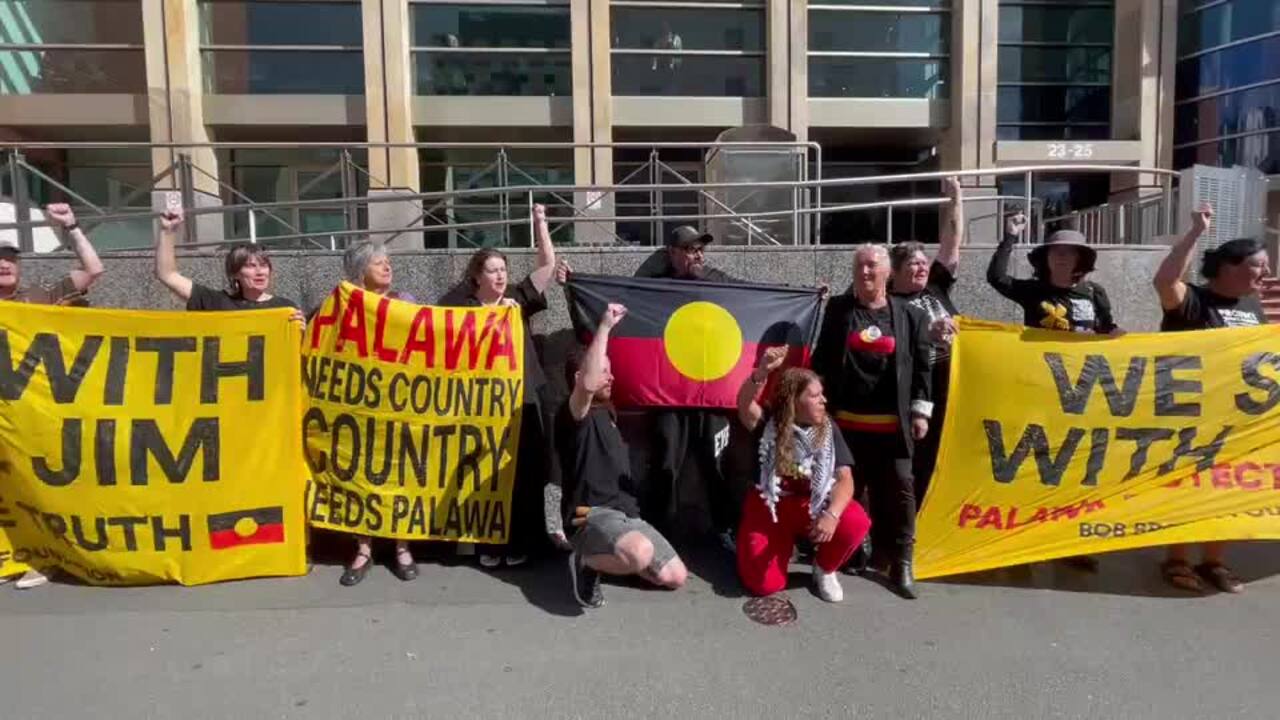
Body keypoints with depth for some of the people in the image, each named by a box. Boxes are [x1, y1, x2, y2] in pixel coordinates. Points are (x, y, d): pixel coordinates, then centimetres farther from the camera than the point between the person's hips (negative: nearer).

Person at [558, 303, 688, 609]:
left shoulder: (606, 414, 19)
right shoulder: (573, 416, -8)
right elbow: (588, 385, -29)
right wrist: (605, 326, -26)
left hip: (628, 514, 9)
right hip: (593, 516, -9)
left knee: (676, 577, 0)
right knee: (641, 553, -39)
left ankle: (611, 558, 16)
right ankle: (586, 562, -9)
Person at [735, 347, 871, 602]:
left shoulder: (828, 430, -5)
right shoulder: (769, 425, -11)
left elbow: (845, 479, -14)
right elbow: (744, 405, -34)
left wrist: (831, 514, -33)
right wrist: (763, 371, -52)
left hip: (811, 506, 2)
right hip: (770, 507, -2)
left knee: (856, 522, -29)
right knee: (764, 583, -18)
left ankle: (824, 569, 2)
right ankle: (784, 543, 17)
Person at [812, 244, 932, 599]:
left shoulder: (911, 315, 5)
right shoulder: (837, 308, 4)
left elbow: (921, 367, 6)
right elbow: (822, 359, 6)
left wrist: (920, 412, 3)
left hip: (893, 423, 0)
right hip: (846, 420, 0)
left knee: (899, 490, 1)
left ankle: (900, 563, 11)